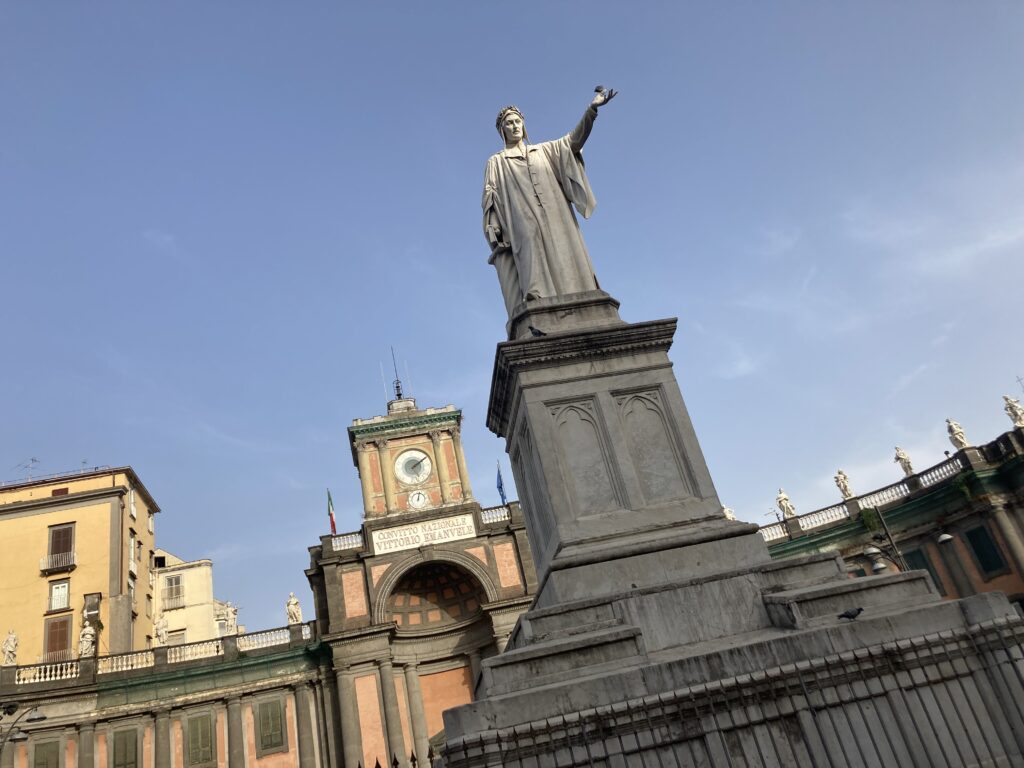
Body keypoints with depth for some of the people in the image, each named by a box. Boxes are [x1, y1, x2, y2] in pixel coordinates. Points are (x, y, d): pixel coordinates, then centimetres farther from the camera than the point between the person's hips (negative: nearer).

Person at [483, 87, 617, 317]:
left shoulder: (544, 150, 29)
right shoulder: (496, 162, 22)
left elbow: (574, 140, 14)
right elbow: (490, 198, 9)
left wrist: (592, 108, -2)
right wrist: (493, 229, -8)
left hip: (556, 223, 3)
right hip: (524, 227, -3)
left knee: (566, 273, -13)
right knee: (534, 274, -22)